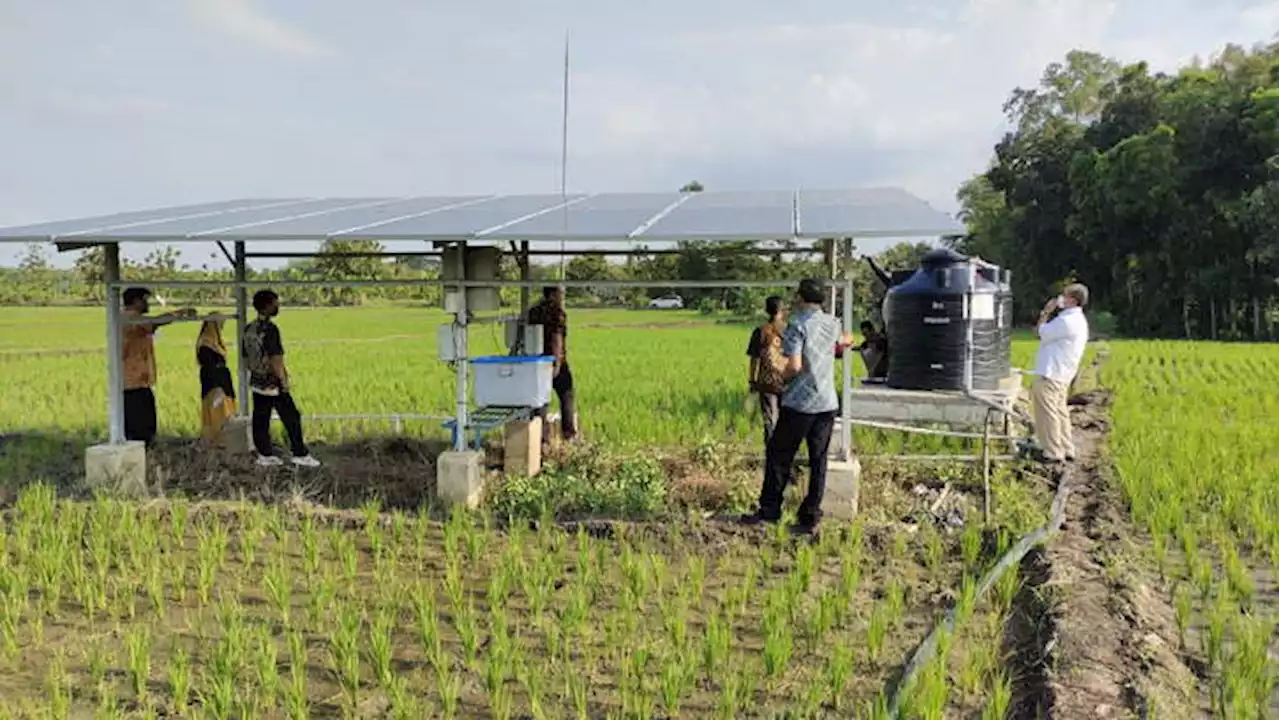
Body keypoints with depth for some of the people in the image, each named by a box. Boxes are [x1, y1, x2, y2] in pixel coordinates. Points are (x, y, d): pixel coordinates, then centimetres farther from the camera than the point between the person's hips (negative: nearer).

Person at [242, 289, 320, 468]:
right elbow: (276, 360, -22)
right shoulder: (270, 329, -20)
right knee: (292, 418, 3)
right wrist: (284, 382, -13)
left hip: (257, 383, 8)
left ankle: (265, 455, 17)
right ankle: (300, 454, 8)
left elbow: (246, 358, 12)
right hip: (273, 384, -8)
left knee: (260, 420, 11)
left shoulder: (248, 329, 5)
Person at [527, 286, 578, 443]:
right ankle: (569, 433, 14)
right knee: (566, 397, 10)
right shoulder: (558, 312, -11)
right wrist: (557, 363, -21)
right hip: (555, 361, -5)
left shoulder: (533, 312, 9)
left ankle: (542, 435, 6)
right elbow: (557, 338, -20)